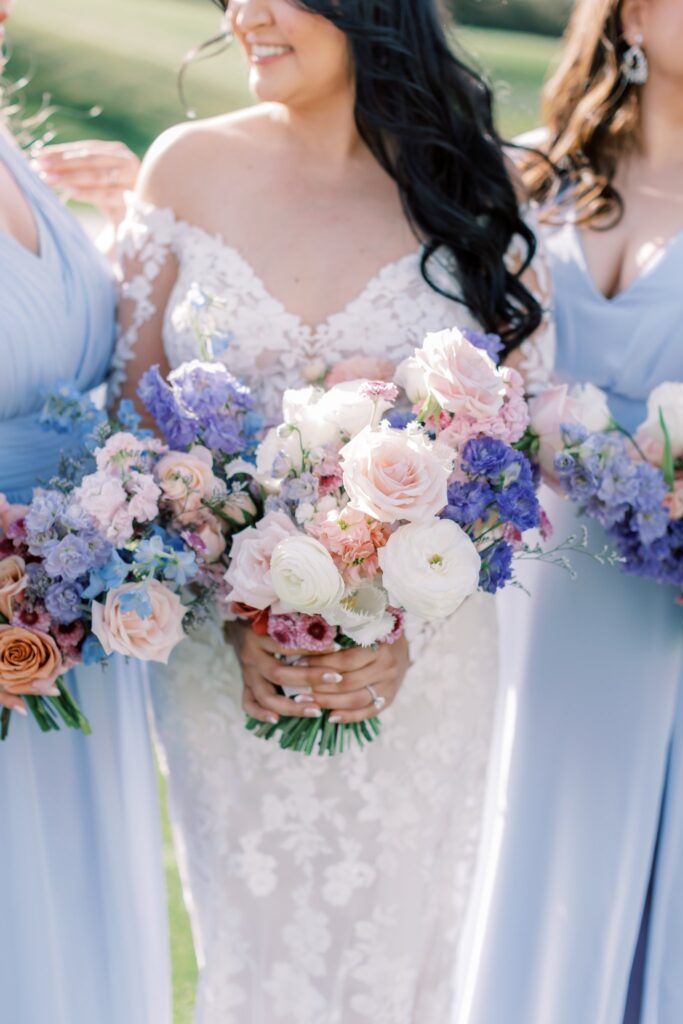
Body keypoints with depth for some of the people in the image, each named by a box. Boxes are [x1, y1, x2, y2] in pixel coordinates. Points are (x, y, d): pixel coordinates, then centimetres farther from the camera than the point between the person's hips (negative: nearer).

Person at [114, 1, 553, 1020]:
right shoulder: (189, 166, -3)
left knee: (394, 939, 16)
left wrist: (413, 629, -15)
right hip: (225, 655, 1)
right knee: (255, 939, 14)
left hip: (421, 659, 0)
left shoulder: (469, 188, -4)